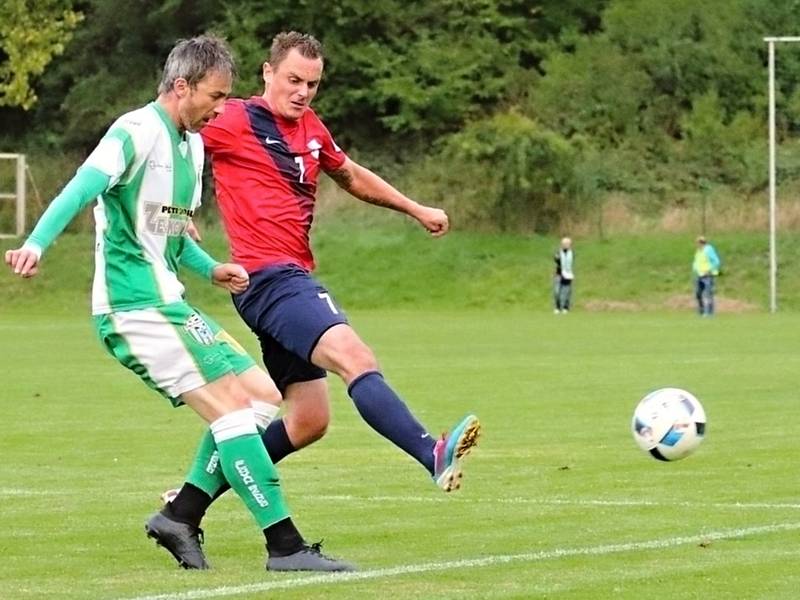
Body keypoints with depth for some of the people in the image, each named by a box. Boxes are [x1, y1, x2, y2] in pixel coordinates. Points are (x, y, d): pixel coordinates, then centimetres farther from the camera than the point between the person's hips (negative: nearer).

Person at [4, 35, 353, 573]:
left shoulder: (191, 144, 17)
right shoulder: (137, 132, -12)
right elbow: (82, 189, -26)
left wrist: (211, 269, 10)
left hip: (169, 306, 10)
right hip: (135, 308, -10)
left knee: (262, 396, 8)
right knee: (231, 408, -15)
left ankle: (180, 516, 10)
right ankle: (284, 545, -13)